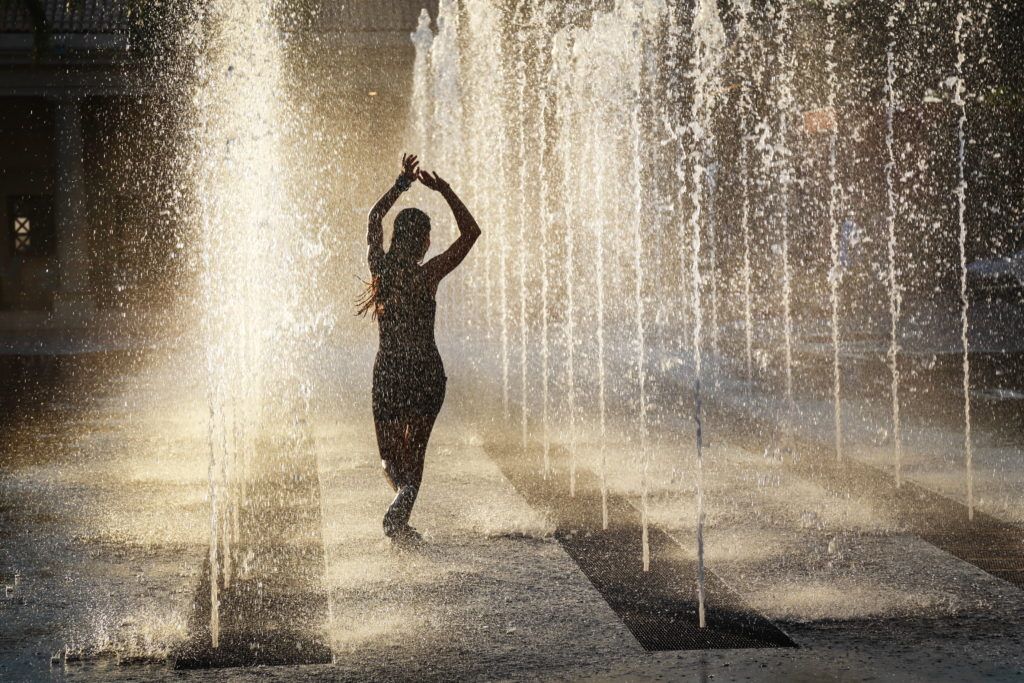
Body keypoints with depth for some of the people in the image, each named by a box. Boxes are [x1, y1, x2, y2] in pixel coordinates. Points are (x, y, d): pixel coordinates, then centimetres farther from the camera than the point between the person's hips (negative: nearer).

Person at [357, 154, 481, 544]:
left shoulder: (380, 270, -3)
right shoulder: (428, 276, -12)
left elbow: (374, 219, 14)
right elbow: (471, 231, -6)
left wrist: (402, 183, 18)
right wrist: (444, 191, -6)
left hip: (388, 369, 2)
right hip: (427, 370, -2)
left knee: (389, 450, 14)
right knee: (415, 448, 10)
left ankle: (403, 485, -16)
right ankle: (399, 517, -6)